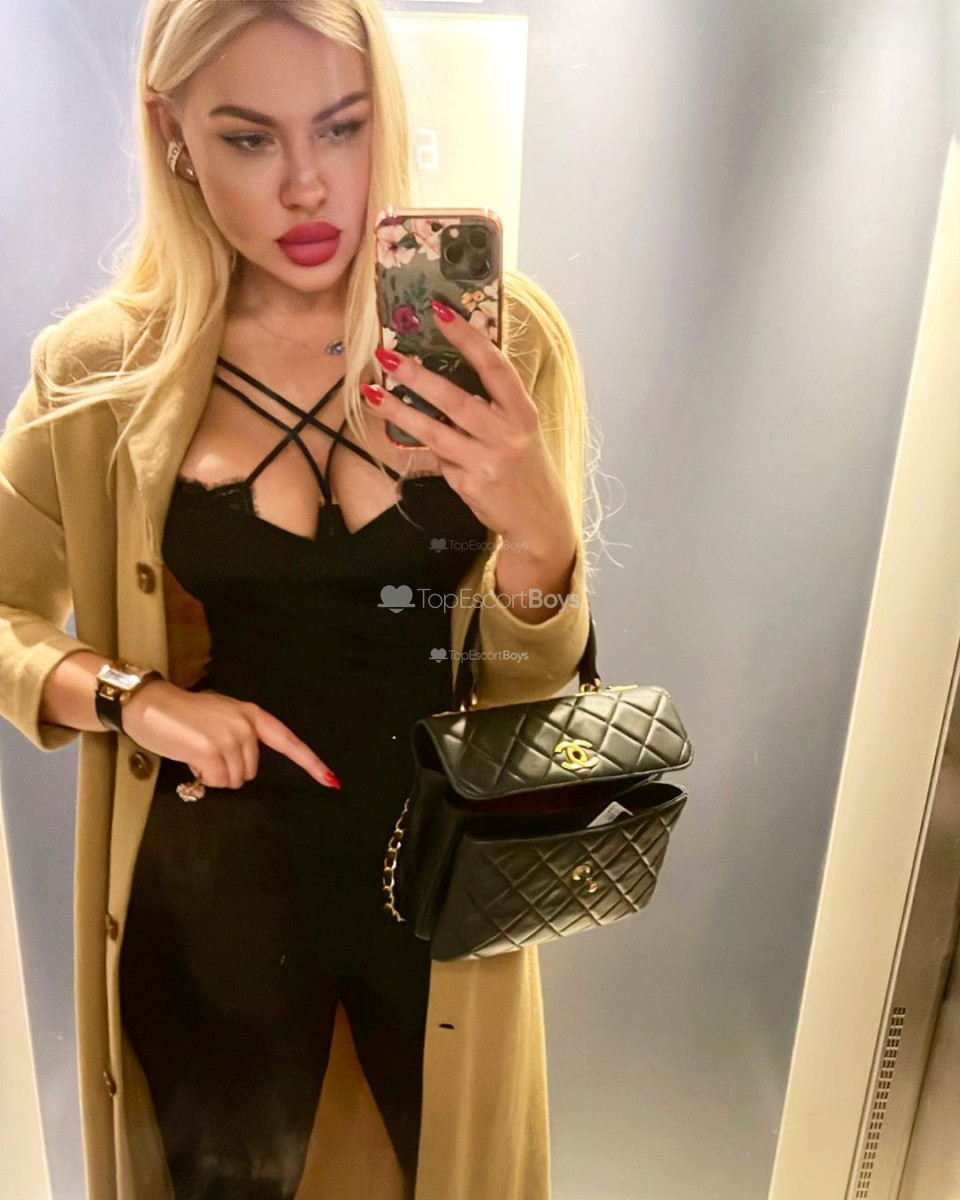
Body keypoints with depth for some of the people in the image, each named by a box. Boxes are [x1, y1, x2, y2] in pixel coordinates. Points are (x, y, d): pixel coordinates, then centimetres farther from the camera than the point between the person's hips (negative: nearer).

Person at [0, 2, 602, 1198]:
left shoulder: (497, 336, -11)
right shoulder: (104, 370, -10)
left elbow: (533, 678, -9)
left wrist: (539, 529, -29)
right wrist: (127, 696, -17)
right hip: (217, 881, 0)